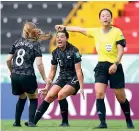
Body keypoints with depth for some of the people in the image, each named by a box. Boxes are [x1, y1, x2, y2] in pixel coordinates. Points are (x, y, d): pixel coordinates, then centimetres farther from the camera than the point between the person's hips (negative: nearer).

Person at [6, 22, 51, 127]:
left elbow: (8, 60, 10)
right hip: (27, 76, -4)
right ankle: (31, 121, -2)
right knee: (33, 99, 15)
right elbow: (39, 63, -11)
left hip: (15, 76, 4)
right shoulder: (35, 44, -2)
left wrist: (12, 71, 28)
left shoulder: (17, 42, 10)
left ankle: (17, 122, 25)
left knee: (22, 98, 27)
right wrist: (45, 79, -4)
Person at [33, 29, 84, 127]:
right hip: (62, 78, 6)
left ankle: (65, 122, -13)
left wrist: (81, 87, -21)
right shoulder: (55, 52, 2)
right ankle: (34, 121, -10)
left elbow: (78, 70, -17)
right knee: (49, 96, -11)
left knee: (61, 94, -28)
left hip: (74, 79, -6)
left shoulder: (73, 51, -15)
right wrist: (47, 87, 10)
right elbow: (52, 71, 11)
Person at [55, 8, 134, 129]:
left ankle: (129, 121, 22)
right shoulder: (96, 31, 6)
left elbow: (121, 50, -11)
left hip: (115, 67, -3)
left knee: (121, 97, 2)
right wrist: (64, 27, 21)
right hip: (101, 66, 4)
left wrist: (115, 64, -23)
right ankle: (103, 122, -11)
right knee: (99, 93, -14)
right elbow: (79, 29, 17)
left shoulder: (117, 31, -7)